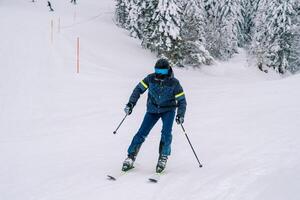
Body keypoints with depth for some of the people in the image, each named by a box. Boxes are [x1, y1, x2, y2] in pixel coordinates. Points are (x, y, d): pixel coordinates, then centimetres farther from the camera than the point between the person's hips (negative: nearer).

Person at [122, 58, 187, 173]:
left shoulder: (174, 83, -18)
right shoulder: (151, 78, -15)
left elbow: (181, 100, -13)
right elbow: (139, 89, -5)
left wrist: (180, 114, -28)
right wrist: (131, 103, -14)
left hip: (168, 110, -1)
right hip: (153, 109, 1)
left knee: (166, 133, -20)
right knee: (142, 133, -6)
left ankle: (163, 158, -3)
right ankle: (131, 157, 5)